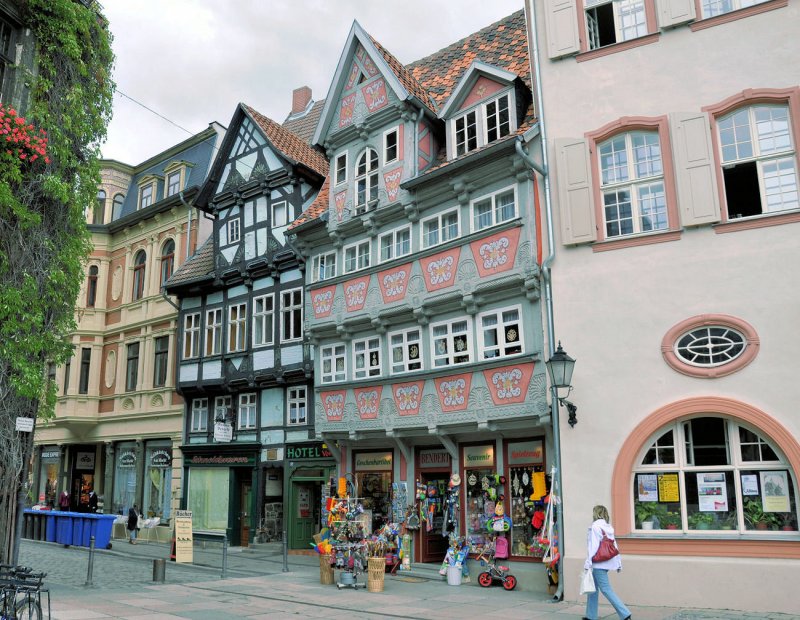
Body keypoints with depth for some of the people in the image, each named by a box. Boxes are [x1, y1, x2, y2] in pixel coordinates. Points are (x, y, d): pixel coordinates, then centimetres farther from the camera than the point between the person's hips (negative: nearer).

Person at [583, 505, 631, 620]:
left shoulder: (595, 526, -12)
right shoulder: (608, 527, 12)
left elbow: (593, 546, -17)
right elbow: (614, 546, 13)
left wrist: (588, 562, -16)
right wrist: (618, 563, 18)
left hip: (598, 562, -9)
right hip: (607, 562, 9)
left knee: (606, 589, -5)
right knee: (593, 587, 15)